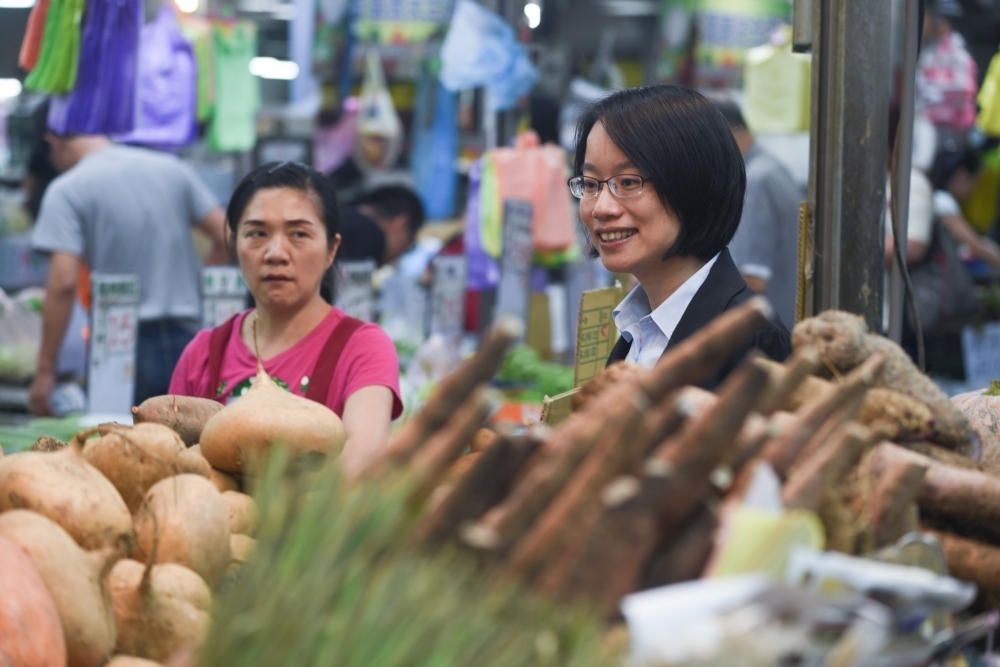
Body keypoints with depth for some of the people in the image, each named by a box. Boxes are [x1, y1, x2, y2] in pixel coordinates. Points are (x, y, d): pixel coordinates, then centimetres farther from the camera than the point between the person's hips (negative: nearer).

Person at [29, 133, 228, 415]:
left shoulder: (66, 190, -5)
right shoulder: (172, 168, 9)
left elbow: (63, 283, -14)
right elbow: (227, 238, 8)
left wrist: (45, 369, -11)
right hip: (187, 341, 4)